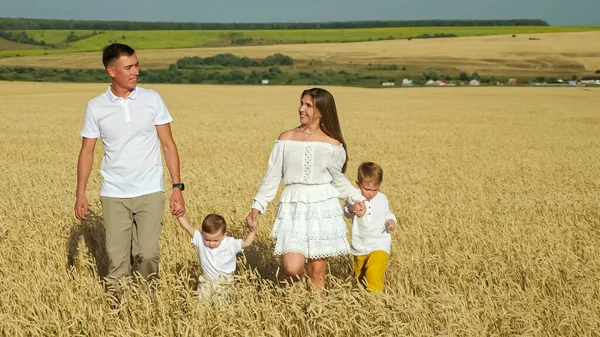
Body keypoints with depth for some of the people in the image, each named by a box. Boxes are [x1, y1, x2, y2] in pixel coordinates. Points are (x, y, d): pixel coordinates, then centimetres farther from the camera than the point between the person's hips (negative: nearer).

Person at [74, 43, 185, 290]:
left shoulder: (152, 100, 0)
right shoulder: (96, 107, 0)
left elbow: (168, 144, 2)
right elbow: (87, 151, 6)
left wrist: (177, 187, -4)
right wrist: (80, 193, 0)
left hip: (150, 193, 0)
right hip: (113, 195, 1)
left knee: (147, 254, -7)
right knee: (117, 258, 2)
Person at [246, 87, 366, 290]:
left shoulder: (333, 145, -1)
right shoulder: (286, 138, 0)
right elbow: (272, 177, 4)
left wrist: (355, 197, 1)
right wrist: (257, 207, -1)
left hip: (323, 207, 0)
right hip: (293, 208, 0)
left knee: (317, 273, 4)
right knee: (292, 269, -12)